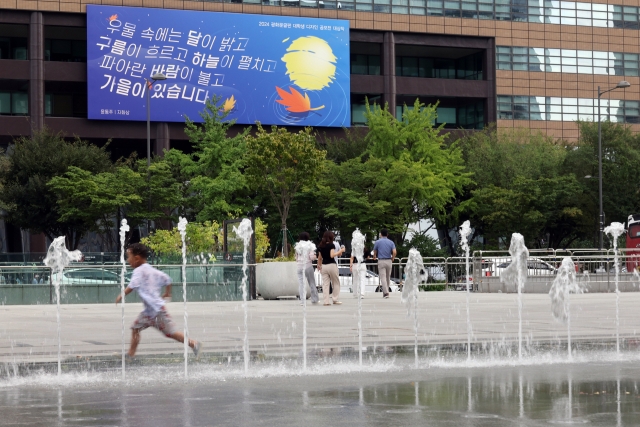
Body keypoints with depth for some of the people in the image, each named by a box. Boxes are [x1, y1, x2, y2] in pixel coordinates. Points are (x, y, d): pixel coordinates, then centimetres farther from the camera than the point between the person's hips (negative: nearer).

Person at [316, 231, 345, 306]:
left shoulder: (320, 246, 7)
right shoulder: (331, 245, -9)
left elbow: (320, 257, 14)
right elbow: (332, 255, -19)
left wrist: (319, 265, 27)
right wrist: (340, 251, -12)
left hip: (323, 265, 5)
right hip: (331, 265, -5)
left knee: (325, 284, 5)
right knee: (336, 283, 9)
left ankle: (326, 301, 0)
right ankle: (335, 299, 7)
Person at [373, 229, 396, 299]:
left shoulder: (377, 242, -2)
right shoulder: (391, 242, 3)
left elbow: (375, 253, 8)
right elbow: (394, 252, -10)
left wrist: (374, 257, 30)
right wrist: (392, 259, 8)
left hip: (381, 261, -3)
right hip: (389, 261, 3)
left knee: (383, 278, -6)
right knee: (388, 278, 14)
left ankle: (386, 292, -19)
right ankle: (385, 292, 22)